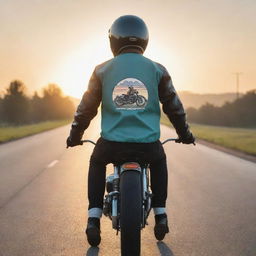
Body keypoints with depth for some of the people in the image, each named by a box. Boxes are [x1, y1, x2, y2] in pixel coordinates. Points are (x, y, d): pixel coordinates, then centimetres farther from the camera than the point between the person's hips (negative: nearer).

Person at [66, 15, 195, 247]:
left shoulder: (103, 70, 6)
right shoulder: (157, 69, 7)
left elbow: (86, 107, 12)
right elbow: (174, 106, 14)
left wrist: (75, 135, 28)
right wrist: (184, 134, 29)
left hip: (112, 142, 0)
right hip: (148, 144, 1)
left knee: (97, 162, 32)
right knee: (159, 162, 34)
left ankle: (94, 217, 19)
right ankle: (160, 214, 27)